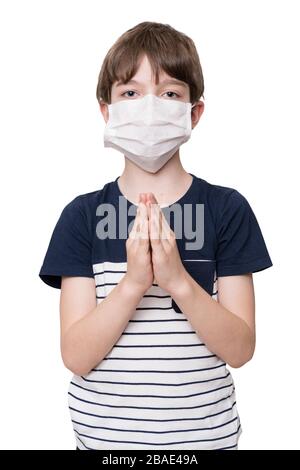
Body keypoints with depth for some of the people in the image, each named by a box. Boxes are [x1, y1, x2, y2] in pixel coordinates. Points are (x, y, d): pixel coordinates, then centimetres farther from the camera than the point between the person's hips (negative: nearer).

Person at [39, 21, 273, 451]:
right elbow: (76, 357, -11)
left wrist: (178, 280, -25)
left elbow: (241, 349, -11)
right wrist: (132, 283, -26)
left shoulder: (227, 209, -7)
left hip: (205, 432, 0)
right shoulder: (83, 215, -7)